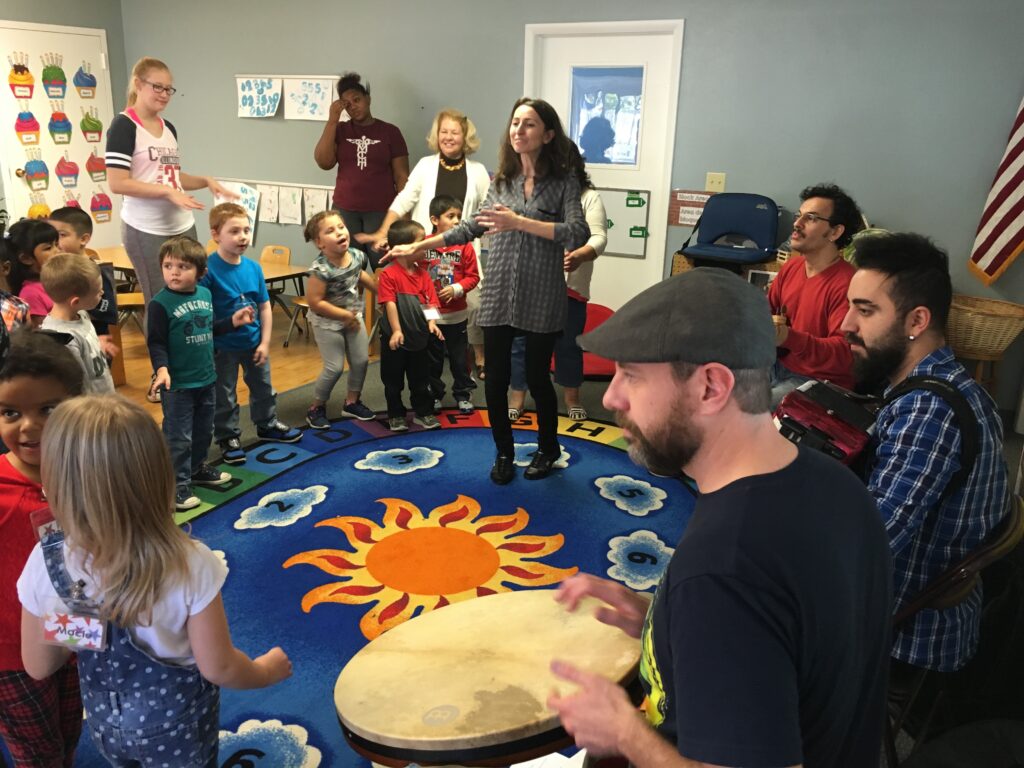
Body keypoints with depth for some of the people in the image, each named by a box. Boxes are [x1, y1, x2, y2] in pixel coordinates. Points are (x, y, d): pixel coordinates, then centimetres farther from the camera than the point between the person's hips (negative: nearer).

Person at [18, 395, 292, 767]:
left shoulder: (46, 564, -27)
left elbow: (39, 666, -11)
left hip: (105, 720, 2)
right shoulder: (189, 565, -33)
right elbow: (218, 667, -21)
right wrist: (267, 670, -1)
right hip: (177, 722, -2)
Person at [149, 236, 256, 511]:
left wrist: (233, 322, 10)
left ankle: (197, 468, 41)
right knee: (178, 437, 1)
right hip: (178, 384, -7)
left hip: (207, 378, 7)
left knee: (204, 431, 22)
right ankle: (177, 485, 12)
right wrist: (162, 368, -31)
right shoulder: (160, 303, -16)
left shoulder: (205, 294, 3)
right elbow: (156, 342, -17)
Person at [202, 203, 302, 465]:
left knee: (263, 388, 23)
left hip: (254, 343, 6)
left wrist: (264, 342, -1)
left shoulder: (253, 267, -5)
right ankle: (228, 438, 28)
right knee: (224, 397, 10)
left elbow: (265, 306, 1)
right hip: (223, 347, -5)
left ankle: (267, 424, 45)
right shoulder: (208, 269, -21)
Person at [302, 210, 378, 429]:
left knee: (361, 360, 10)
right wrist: (345, 315, -22)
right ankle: (316, 408, 17)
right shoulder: (321, 268, -29)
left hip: (354, 317, 7)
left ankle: (352, 402, 31)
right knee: (335, 367, -5)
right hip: (328, 323, -6)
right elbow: (315, 303, -27)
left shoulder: (357, 255, -9)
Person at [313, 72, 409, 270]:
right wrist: (332, 120, -5)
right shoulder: (340, 130, 10)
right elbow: (324, 162, -4)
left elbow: (401, 176, 3)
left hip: (381, 212, -2)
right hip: (344, 211, 2)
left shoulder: (390, 132, 4)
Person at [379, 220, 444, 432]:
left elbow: (430, 302, 3)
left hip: (419, 336, 5)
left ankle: (423, 412, 28)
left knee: (421, 379, 14)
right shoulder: (389, 274, -15)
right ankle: (396, 415, 25)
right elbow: (390, 304, -18)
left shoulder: (422, 273, 2)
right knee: (393, 381, 10)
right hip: (395, 338, -5)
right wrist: (396, 330, -21)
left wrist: (431, 323, -12)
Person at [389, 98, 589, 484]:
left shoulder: (563, 182, -5)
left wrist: (520, 222, -24)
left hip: (542, 298, -4)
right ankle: (503, 452, 28)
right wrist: (418, 246, 18)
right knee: (495, 379, 7)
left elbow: (578, 233, -18)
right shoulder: (502, 180, 9)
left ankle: (548, 449, 32)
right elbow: (472, 226, 18)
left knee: (536, 377, 7)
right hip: (498, 296, 4)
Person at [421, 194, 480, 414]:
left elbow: (473, 276, -5)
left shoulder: (465, 246, -6)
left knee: (459, 357, 11)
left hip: (456, 314, 0)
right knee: (432, 358, 13)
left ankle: (462, 394, 26)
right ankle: (435, 394, 28)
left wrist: (456, 289, -17)